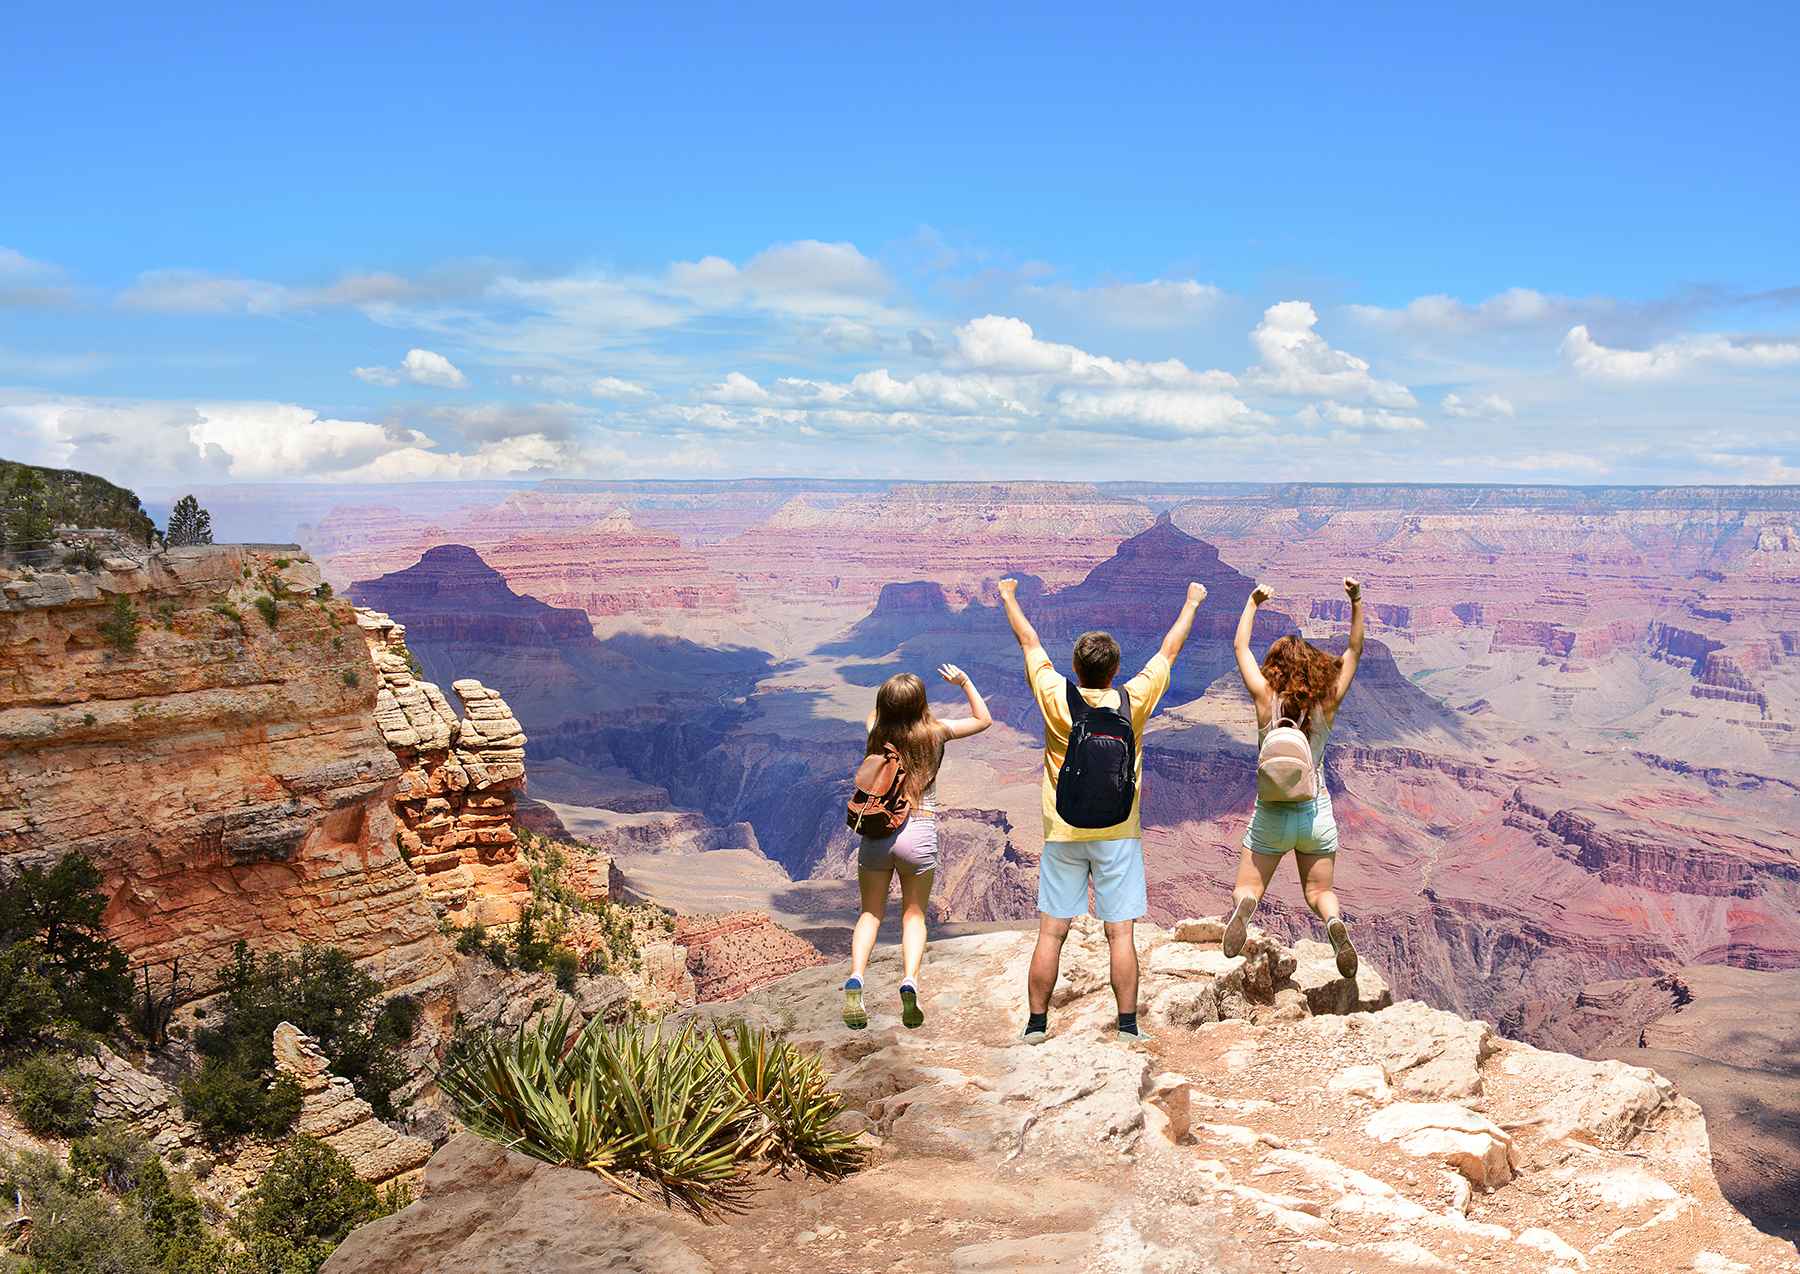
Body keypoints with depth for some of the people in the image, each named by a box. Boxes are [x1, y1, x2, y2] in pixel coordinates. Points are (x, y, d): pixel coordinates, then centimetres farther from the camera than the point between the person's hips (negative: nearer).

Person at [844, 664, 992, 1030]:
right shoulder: (935, 732, -4)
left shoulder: (876, 732, 0)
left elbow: (874, 715, 28)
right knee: (913, 915, 13)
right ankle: (909, 980, -10)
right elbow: (983, 719, 14)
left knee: (871, 913, 14)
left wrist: (894, 697, 27)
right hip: (919, 832, -1)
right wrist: (964, 681, 21)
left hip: (876, 831, 1)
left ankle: (855, 978, -8)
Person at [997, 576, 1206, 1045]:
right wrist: (1191, 603, 22)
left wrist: (1009, 598, 23)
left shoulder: (1055, 698, -8)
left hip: (1062, 834, 1)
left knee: (1051, 932, 5)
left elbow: (1029, 641, 8)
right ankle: (1128, 1025, 5)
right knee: (1120, 933, 3)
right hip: (1117, 834, -1)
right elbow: (1169, 650, 7)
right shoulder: (1131, 702, -7)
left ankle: (1036, 1023, 10)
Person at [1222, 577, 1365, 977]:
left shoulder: (1266, 698, -11)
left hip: (1271, 815, -1)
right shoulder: (1326, 702, -7)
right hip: (1317, 812, 2)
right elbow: (1355, 650, 3)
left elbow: (1240, 646, 2)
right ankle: (1334, 921, -18)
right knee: (1319, 891, 17)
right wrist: (1356, 602, 2)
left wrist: (1253, 603, 13)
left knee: (1247, 888, 10)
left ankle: (1244, 908, -27)